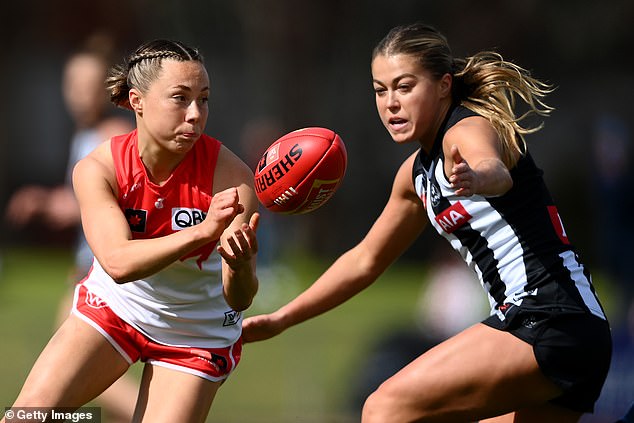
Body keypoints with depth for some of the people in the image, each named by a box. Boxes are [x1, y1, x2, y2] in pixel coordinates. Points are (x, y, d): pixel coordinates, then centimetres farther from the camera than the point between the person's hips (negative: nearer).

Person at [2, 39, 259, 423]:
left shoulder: (232, 177, -24)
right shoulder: (97, 170, -21)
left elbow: (239, 300, -28)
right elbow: (118, 262, -36)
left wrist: (240, 265, -53)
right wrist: (200, 233, -51)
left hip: (196, 331, -1)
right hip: (113, 306, 1)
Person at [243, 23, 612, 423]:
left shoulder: (470, 129, -9)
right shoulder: (418, 171, 18)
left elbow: (496, 171, -36)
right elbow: (365, 261, 30)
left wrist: (476, 178, -59)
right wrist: (281, 319, 30)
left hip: (549, 321, -10)